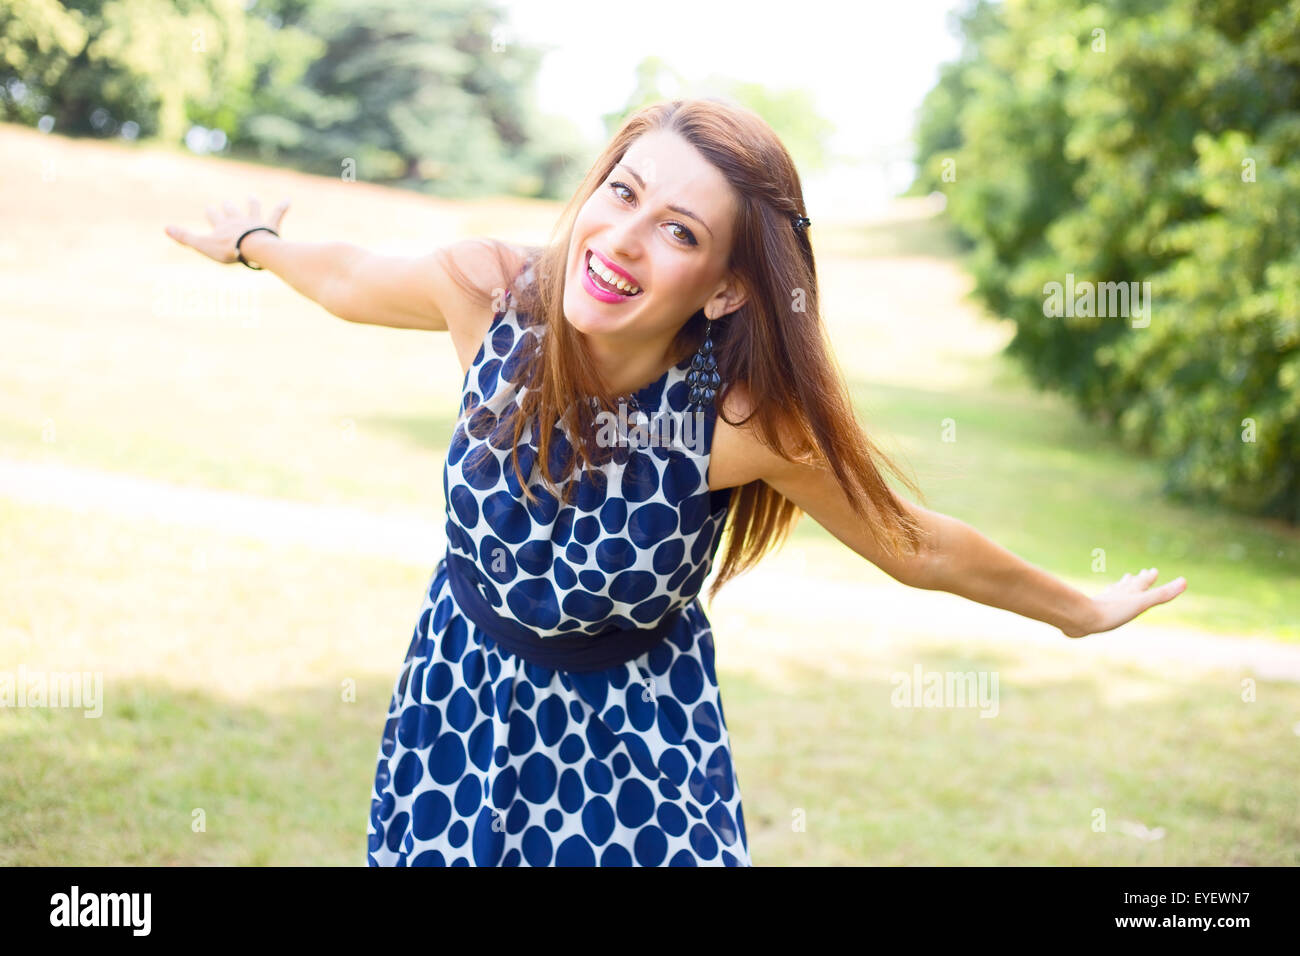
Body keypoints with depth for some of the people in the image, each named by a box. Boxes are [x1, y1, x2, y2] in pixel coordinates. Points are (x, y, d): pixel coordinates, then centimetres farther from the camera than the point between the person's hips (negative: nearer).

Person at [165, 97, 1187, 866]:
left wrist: (1085, 610, 0)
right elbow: (348, 277, 0)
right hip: (465, 699, 2)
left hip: (636, 734, -2)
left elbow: (918, 546, -12)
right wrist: (251, 241, 20)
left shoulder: (749, 417, -29)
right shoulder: (490, 288, -24)